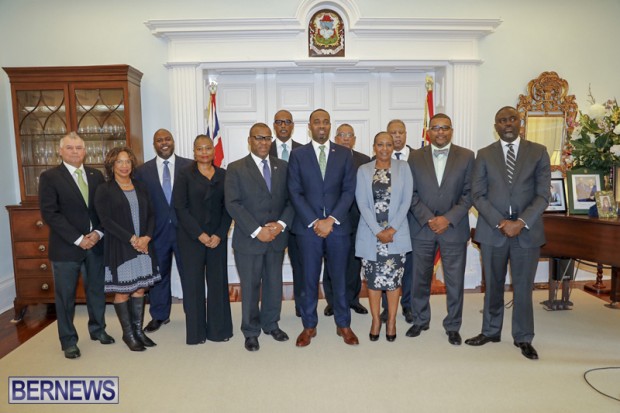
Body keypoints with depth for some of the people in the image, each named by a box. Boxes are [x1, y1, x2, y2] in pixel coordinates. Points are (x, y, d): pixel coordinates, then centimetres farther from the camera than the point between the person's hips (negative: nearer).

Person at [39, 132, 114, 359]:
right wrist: (78, 239, -16)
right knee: (65, 296, 7)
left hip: (96, 244, 4)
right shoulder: (49, 177, -5)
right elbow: (50, 213, -11)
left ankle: (97, 329, 33)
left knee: (97, 290, 15)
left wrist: (98, 232, -8)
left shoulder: (96, 175, 8)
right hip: (66, 247, -3)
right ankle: (68, 340, 22)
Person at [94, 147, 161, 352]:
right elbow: (106, 220, -11)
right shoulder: (104, 190, -3)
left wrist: (146, 237, -8)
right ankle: (128, 334, 17)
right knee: (122, 291, 4)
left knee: (139, 289, 9)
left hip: (143, 246, 4)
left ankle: (138, 330, 22)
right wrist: (131, 239, -16)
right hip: (119, 248, -4)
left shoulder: (140, 187, 10)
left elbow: (151, 215, 8)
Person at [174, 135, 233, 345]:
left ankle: (219, 328, 18)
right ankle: (195, 332, 17)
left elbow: (227, 208, 4)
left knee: (218, 281, 5)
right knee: (193, 282, 4)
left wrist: (220, 234, -8)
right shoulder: (184, 174, 0)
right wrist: (199, 234, -12)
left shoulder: (223, 175, 6)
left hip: (217, 237, 2)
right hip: (191, 237, -2)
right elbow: (180, 207, -6)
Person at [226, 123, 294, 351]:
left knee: (274, 283, 14)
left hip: (277, 237, 3)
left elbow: (291, 200, 5)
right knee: (250, 286, 8)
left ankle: (271, 324, 34)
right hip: (249, 239, -3)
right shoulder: (236, 169, -3)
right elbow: (233, 204, -11)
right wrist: (257, 230, -17)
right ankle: (251, 331, 25)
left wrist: (281, 224, -12)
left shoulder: (282, 167, 7)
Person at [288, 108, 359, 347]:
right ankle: (309, 326, 22)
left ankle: (343, 324, 25)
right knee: (309, 278, 7)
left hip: (338, 225, 1)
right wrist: (314, 221, -11)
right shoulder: (298, 155, 4)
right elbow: (295, 193, -2)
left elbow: (349, 190, 0)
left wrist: (331, 219, -11)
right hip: (308, 226, 0)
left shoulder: (344, 154, 6)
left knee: (340, 277, 9)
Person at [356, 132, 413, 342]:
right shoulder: (363, 170, 4)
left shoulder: (403, 167, 4)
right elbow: (362, 203, -3)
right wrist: (377, 231, -12)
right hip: (370, 234, 0)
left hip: (396, 233, 0)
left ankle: (391, 321, 20)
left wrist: (392, 229, -11)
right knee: (373, 278, 7)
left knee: (393, 278, 4)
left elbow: (406, 201, -2)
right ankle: (375, 320, 22)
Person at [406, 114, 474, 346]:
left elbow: (469, 193, -1)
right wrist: (428, 219, -11)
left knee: (455, 281, 7)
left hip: (454, 228, 0)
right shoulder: (416, 157, 3)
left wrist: (448, 219, -12)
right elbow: (412, 194, 0)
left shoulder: (466, 156, 2)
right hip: (422, 228, 1)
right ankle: (420, 320, 28)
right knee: (420, 279, 10)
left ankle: (452, 327, 24)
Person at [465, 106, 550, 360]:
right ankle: (491, 331, 28)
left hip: (527, 230, 0)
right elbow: (477, 195, -1)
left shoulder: (538, 152, 4)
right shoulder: (484, 155, 4)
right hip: (492, 230, 1)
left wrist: (521, 222, -14)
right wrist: (499, 222, -12)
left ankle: (523, 338, 24)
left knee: (523, 287, 8)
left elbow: (543, 195, -2)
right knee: (493, 285, 12)